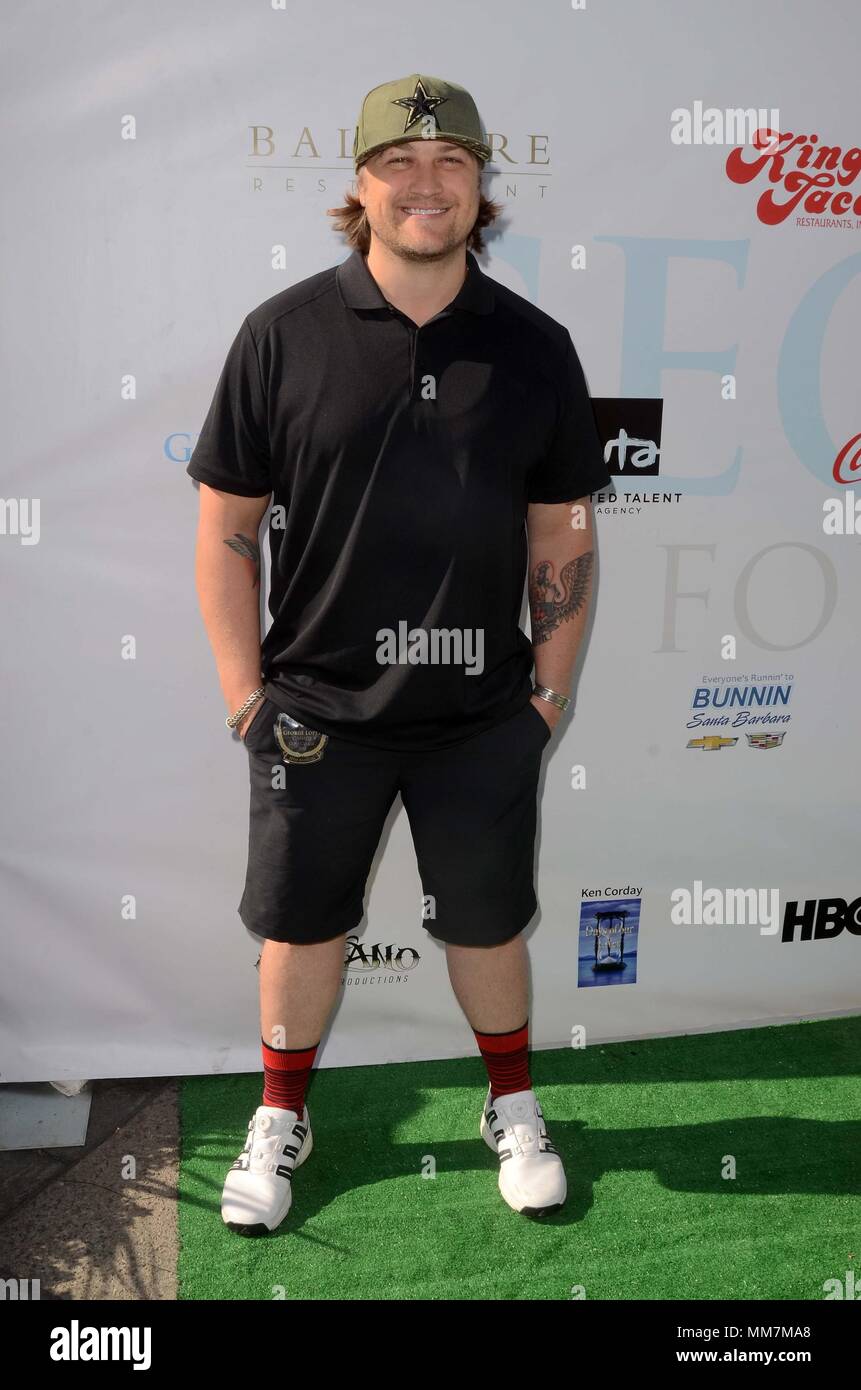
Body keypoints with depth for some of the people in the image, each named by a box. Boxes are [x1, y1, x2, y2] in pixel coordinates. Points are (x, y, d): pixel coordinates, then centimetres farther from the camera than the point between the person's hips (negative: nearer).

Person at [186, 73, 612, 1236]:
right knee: (301, 926, 14)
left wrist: (550, 690, 3)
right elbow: (226, 523, -1)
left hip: (484, 716, 1)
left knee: (487, 924, 15)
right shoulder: (284, 333, -4)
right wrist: (245, 690, -3)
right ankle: (281, 1119, 37)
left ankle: (513, 1107, 40)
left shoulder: (535, 346, 1)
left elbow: (563, 537, 6)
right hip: (316, 711, 0)